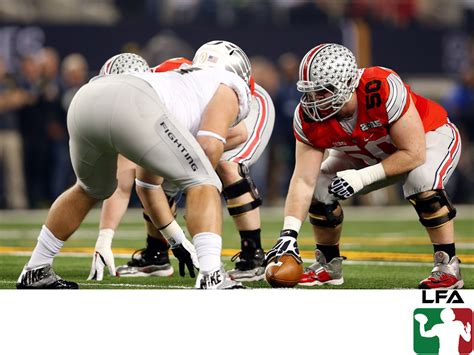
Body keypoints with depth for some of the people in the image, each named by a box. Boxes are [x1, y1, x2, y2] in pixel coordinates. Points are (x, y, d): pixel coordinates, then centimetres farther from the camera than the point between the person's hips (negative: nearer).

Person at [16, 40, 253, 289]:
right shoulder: (230, 86, 24)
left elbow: (147, 184, 46)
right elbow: (209, 147, 3)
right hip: (130, 108, -8)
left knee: (92, 190, 34)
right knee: (203, 183, 5)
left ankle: (35, 272, 41)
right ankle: (212, 279, -11)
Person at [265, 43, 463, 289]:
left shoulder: (384, 90, -41)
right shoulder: (308, 117, -24)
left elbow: (414, 154, -33)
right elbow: (304, 181, -24)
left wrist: (363, 178, -33)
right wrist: (288, 234, -35)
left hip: (428, 137, -5)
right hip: (369, 152, 5)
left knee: (422, 182, -35)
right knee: (320, 188, -9)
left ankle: (448, 266, -20)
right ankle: (328, 265, 14)